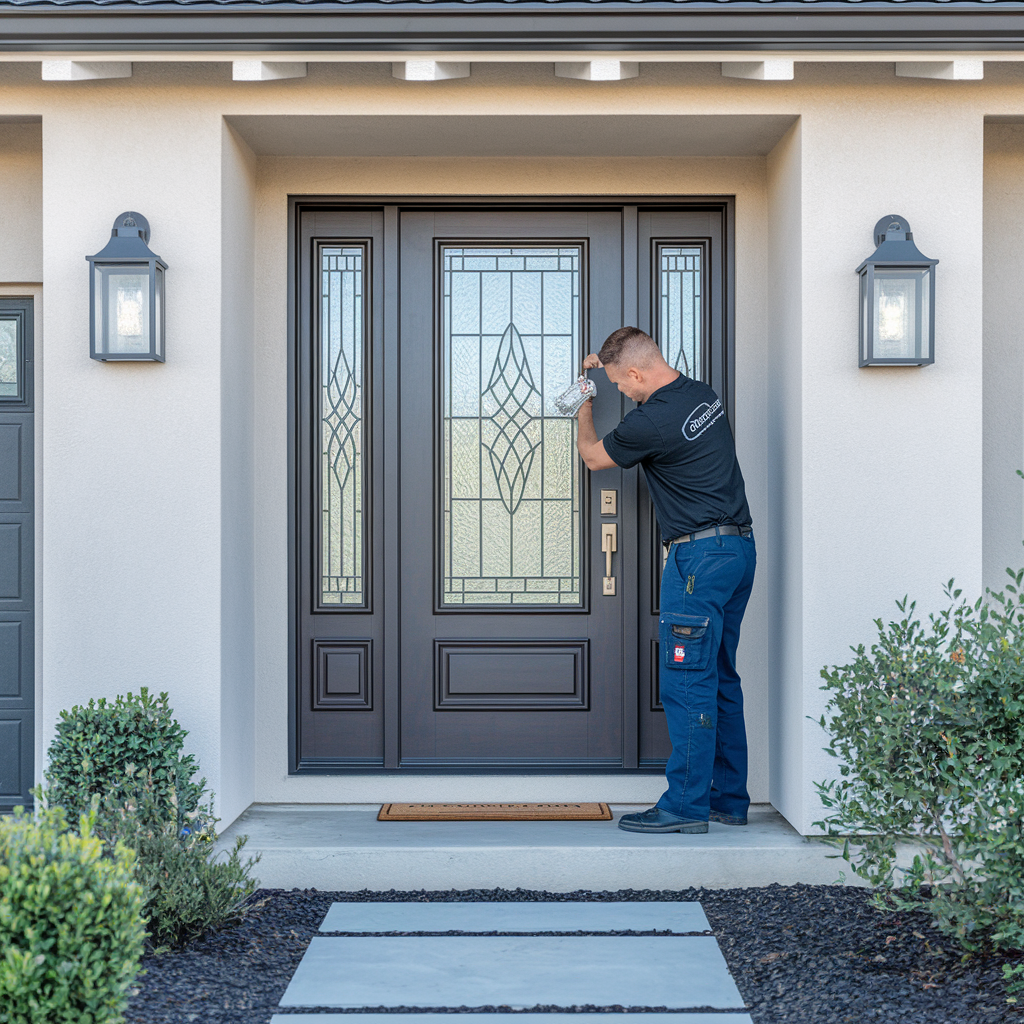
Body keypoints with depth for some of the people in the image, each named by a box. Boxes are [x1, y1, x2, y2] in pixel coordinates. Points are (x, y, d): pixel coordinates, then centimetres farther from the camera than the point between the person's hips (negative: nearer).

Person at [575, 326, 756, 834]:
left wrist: (584, 411, 23)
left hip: (700, 555, -9)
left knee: (686, 682, -4)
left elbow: (592, 456, 4)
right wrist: (608, 361, 35)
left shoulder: (650, 421, -17)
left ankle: (687, 805, 1)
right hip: (740, 547, 10)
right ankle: (729, 798, 19)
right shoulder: (702, 393, 9)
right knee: (720, 680, 13)